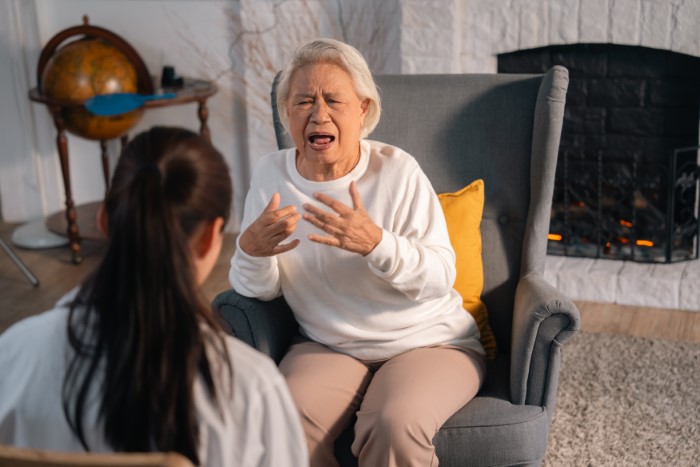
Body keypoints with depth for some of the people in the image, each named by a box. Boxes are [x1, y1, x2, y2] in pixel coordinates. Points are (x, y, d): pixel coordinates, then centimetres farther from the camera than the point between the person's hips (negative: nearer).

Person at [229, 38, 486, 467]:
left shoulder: (397, 171, -12)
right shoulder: (271, 174, -2)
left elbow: (441, 277, -15)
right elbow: (260, 290, -1)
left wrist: (375, 243, -33)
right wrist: (251, 251, -24)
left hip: (427, 344, -2)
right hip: (328, 347, 3)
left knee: (393, 427, -30)